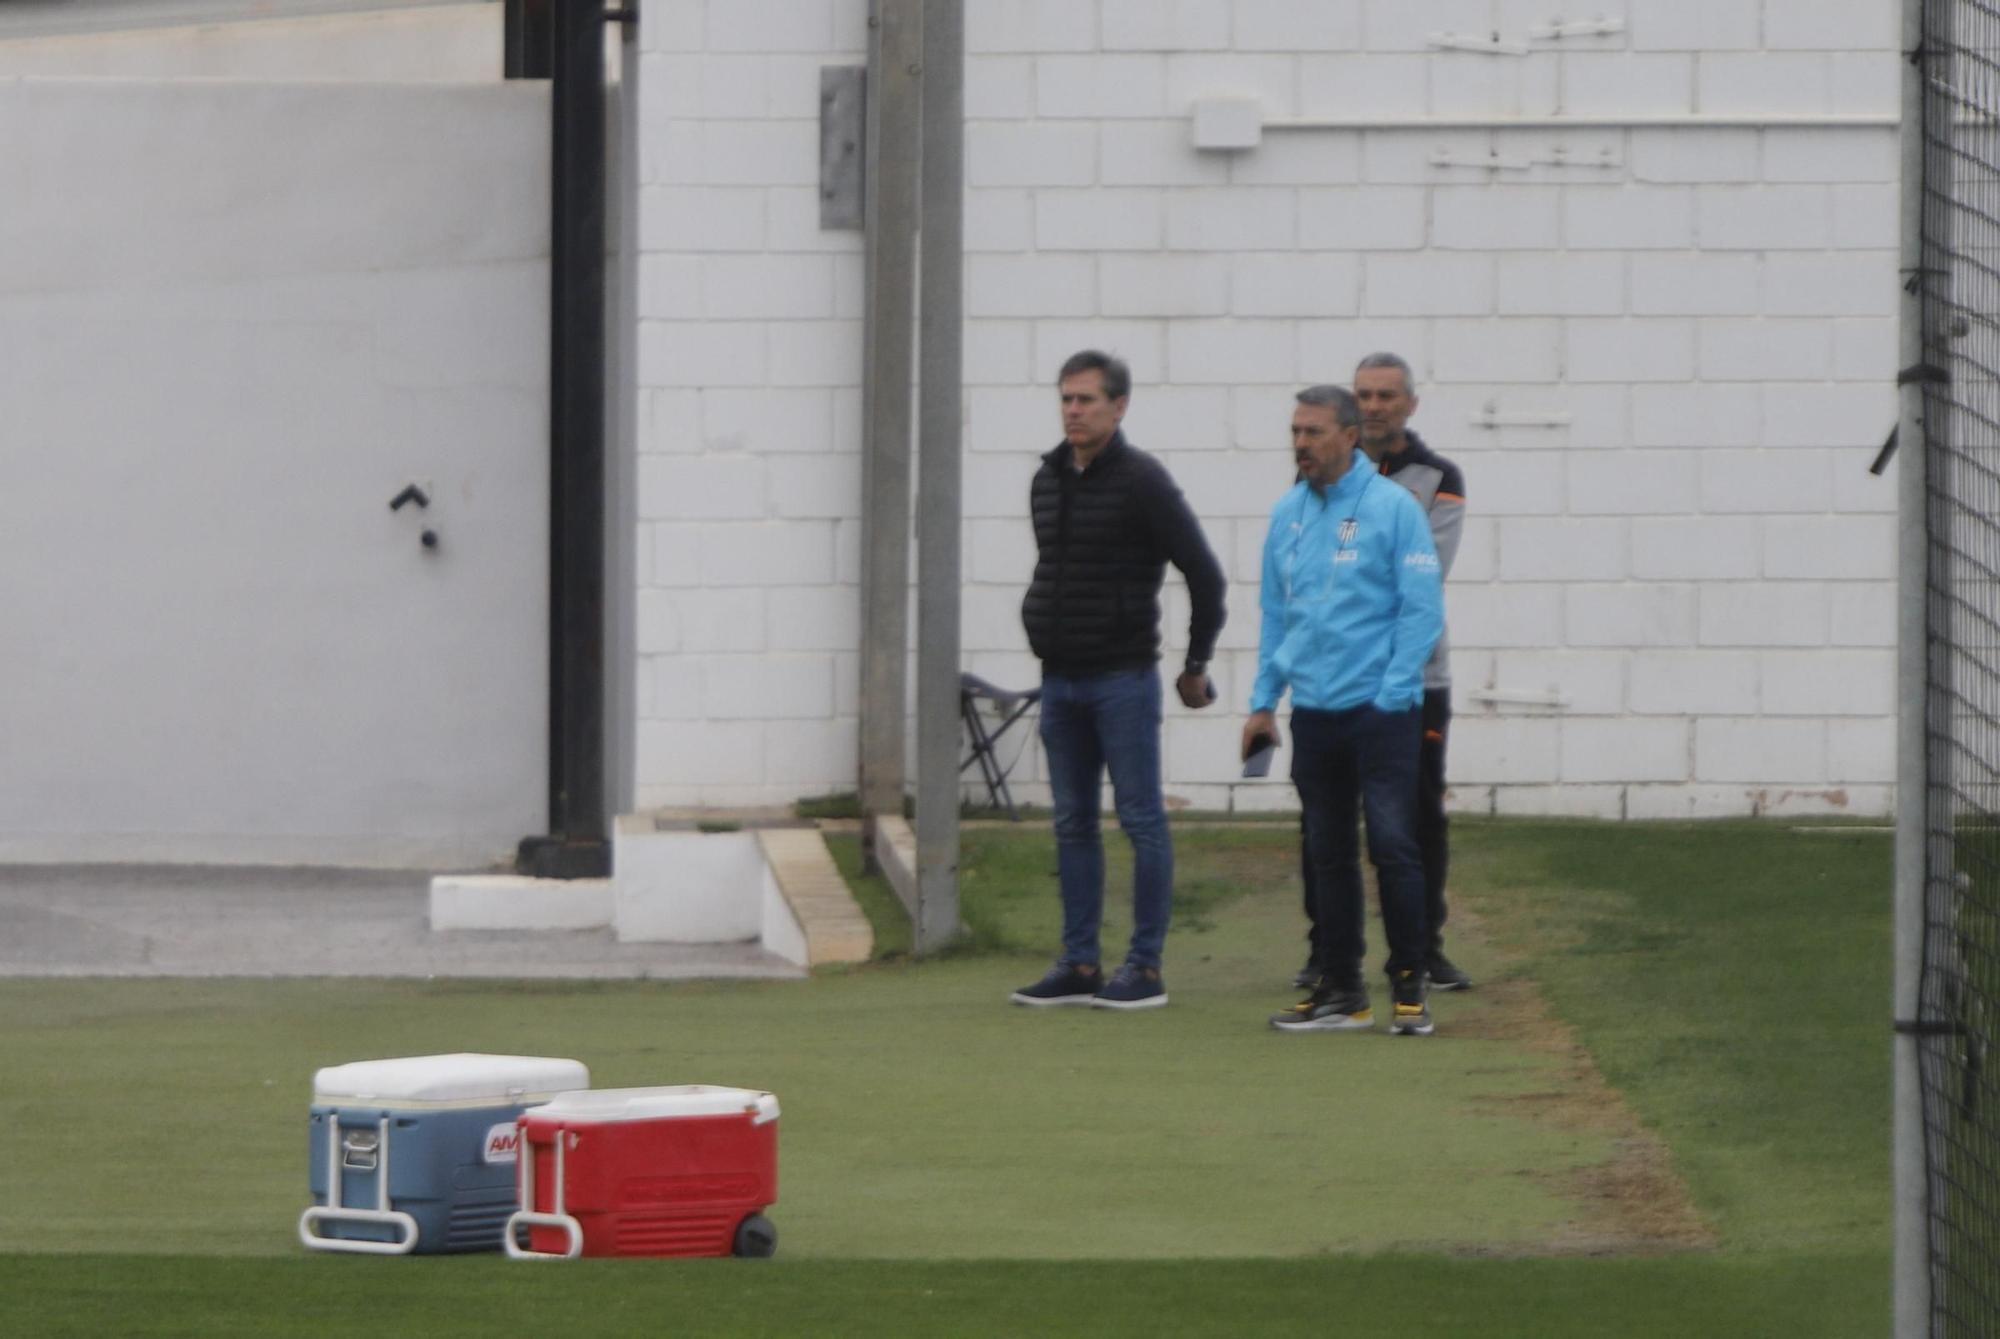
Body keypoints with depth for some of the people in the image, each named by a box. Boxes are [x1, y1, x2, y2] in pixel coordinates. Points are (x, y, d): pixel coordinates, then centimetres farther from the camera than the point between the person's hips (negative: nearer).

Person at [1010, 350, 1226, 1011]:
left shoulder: (1141, 481, -11)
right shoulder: (1047, 481, 10)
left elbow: (1204, 572, -10)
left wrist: (1196, 667, -5)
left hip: (1122, 680, -7)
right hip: (1060, 680, 7)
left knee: (1141, 820, -3)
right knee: (1072, 824, 9)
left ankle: (1146, 969, -1)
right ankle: (1079, 965, 13)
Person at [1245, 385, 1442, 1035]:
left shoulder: (1392, 508, -6)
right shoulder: (1287, 514, 10)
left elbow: (1422, 610, -7)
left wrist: (1390, 695, -12)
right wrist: (1263, 701, 12)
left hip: (1381, 711, -5)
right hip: (1312, 711, 5)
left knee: (1393, 846, -8)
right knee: (1328, 854, 8)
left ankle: (1409, 985, 0)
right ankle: (1340, 990, 14)